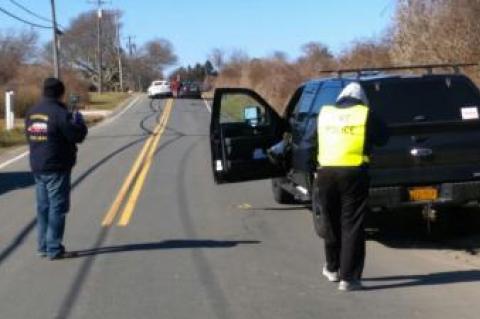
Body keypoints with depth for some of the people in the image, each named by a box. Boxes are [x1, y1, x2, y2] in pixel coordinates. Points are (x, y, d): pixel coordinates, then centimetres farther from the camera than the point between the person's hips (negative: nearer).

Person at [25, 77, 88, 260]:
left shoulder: (31, 113, 8)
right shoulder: (59, 113, -17)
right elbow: (78, 135, -17)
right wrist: (78, 120, 3)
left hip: (38, 168, 8)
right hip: (57, 169, -8)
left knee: (43, 207, 13)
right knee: (57, 208, -2)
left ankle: (43, 247, 18)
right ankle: (54, 249, -1)